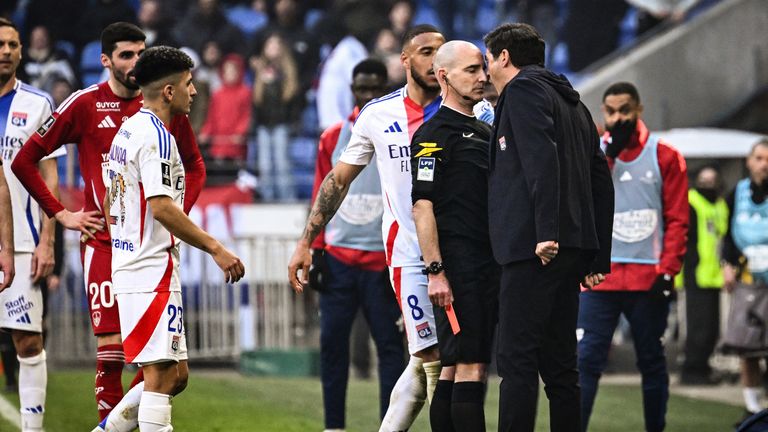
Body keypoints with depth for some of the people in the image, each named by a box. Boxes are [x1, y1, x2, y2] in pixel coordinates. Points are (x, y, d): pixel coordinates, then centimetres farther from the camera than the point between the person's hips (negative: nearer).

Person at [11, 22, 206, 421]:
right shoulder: (85, 104, -1)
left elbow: (194, 167, 22)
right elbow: (25, 160, 4)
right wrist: (61, 214, 1)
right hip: (104, 242, -3)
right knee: (111, 350, -8)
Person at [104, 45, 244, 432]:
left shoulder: (127, 131, 17)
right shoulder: (155, 136, -14)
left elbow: (110, 201, 23)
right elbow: (161, 206, -23)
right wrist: (215, 248, -20)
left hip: (127, 266, 10)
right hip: (154, 273, -10)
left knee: (175, 374, 12)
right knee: (161, 373, -8)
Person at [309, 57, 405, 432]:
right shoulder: (332, 139, 9)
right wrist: (317, 252, 6)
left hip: (383, 261, -3)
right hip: (338, 258, 3)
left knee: (389, 345, -2)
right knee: (331, 342, 2)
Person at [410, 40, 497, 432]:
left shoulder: (485, 132, 20)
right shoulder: (433, 134, -6)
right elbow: (422, 206, -13)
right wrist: (435, 272, -19)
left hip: (488, 264, 8)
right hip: (457, 267, -8)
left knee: (455, 369, 8)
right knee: (469, 367, -12)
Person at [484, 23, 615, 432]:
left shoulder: (523, 89, -2)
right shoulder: (573, 103, 25)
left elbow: (542, 160, -18)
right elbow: (601, 181, 24)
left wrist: (546, 231, -25)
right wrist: (598, 257, 23)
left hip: (535, 246, -9)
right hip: (573, 250, 9)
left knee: (517, 361, -11)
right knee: (558, 363, 10)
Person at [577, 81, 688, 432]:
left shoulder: (665, 157, 4)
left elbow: (677, 220, 1)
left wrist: (667, 271, -8)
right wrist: (608, 153, -11)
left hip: (648, 280, 0)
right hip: (601, 276, 0)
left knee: (651, 362, 9)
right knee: (585, 360, -9)